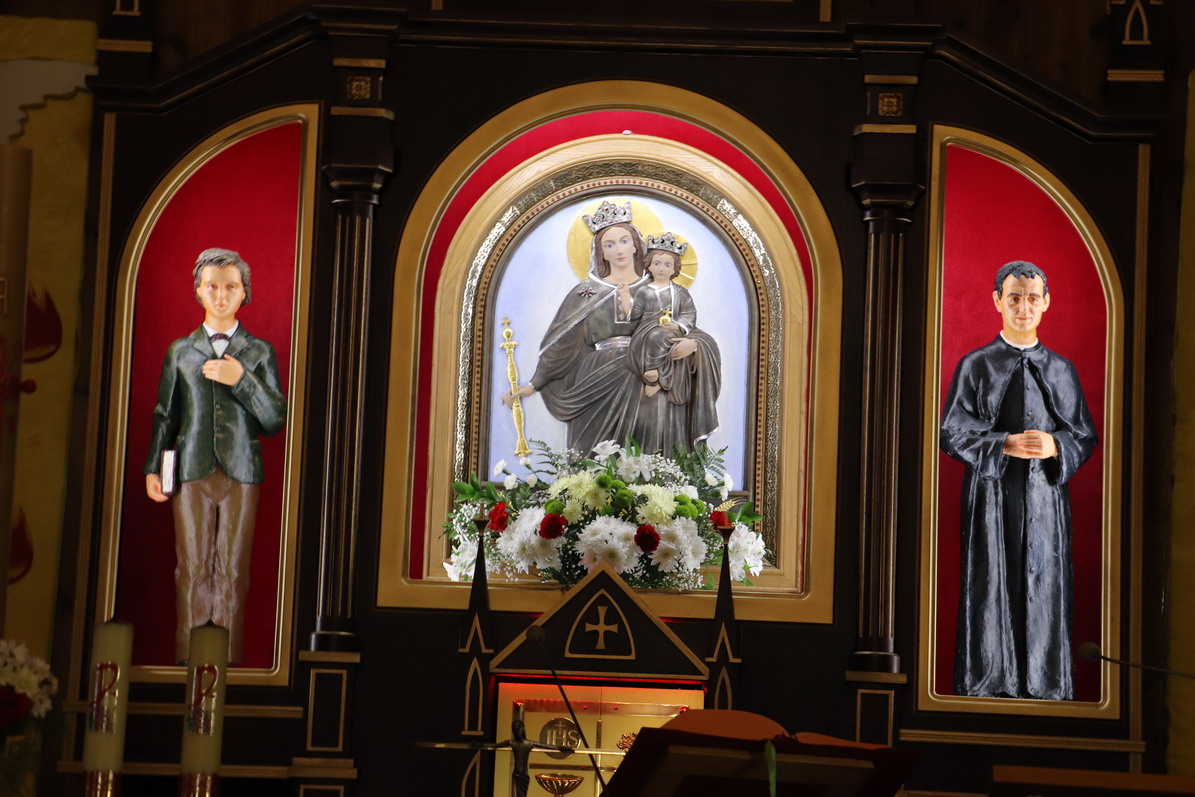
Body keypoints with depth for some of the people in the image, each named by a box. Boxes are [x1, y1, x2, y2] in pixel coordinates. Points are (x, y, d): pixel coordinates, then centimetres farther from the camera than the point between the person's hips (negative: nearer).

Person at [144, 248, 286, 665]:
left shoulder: (260, 352, 9)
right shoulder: (180, 351, 13)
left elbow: (275, 420, 2)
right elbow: (165, 414, 14)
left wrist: (241, 378, -11)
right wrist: (153, 468, 5)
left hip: (241, 474, -1)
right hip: (191, 473, 1)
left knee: (233, 574, -3)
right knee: (192, 571, -1)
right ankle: (188, 663, 3)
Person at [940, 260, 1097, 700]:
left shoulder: (1061, 370, 12)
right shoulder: (975, 366, 4)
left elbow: (1085, 437, 10)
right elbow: (953, 432, -1)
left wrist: (1054, 447, -12)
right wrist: (1005, 445, -16)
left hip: (1045, 499, 2)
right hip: (992, 498, -2)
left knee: (1045, 593, 0)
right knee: (991, 593, -3)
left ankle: (1045, 688, 7)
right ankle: (986, 687, 5)